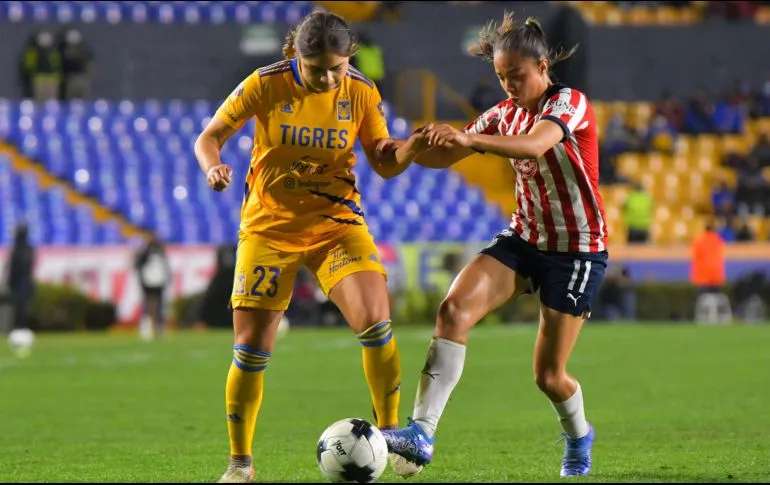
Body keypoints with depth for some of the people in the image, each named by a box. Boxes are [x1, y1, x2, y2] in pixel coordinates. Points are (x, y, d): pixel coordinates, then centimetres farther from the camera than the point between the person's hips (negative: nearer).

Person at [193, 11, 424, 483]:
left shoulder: (362, 93, -6)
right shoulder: (265, 86, -12)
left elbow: (385, 164, 2)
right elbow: (209, 138, -3)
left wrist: (412, 146, -20)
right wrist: (214, 167, -25)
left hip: (336, 220, 1)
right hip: (269, 225, -1)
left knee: (375, 320, -21)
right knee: (252, 348, -3)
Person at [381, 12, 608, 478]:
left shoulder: (570, 103, -16)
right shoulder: (505, 114, 5)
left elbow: (533, 145, -37)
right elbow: (443, 156, 3)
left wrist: (468, 139, -52)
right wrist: (417, 146, -20)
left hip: (578, 250, -6)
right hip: (524, 238, 6)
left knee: (548, 375, -2)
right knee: (454, 309, -21)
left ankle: (579, 439, 33)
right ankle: (422, 433, -26)